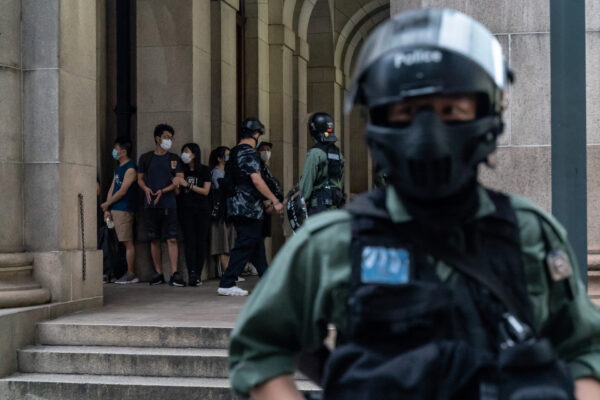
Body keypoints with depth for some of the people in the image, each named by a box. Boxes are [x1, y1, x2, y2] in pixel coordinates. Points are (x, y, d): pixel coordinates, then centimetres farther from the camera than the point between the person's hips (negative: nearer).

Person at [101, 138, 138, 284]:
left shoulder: (130, 168, -10)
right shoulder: (118, 168, 18)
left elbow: (122, 191, -13)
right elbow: (112, 188, 16)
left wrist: (106, 204, -4)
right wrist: (107, 210, 8)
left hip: (124, 209, -9)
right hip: (115, 209, 9)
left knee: (128, 242, -6)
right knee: (124, 243, 7)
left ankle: (130, 274, -4)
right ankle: (129, 274, 9)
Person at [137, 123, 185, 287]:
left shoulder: (174, 159, 9)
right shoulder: (145, 158, 11)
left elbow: (179, 180, 3)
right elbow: (140, 178, 15)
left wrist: (163, 191, -11)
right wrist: (146, 188, -7)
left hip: (168, 204, -1)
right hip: (150, 204, 1)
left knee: (172, 238, -9)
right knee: (154, 239, 4)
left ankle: (174, 274, -12)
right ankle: (158, 273, 12)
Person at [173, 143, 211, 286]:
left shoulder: (204, 171, 3)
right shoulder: (182, 171, 9)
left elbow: (206, 191, -3)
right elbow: (178, 192, 10)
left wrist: (188, 185, -11)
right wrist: (176, 185, -13)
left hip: (202, 210, -1)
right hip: (186, 209, 1)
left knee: (201, 242, -2)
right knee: (190, 241, -10)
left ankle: (198, 275, 1)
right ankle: (192, 274, -19)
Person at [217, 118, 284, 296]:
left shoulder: (233, 153, 17)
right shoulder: (249, 153, -12)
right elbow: (256, 180, -20)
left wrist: (263, 201, 26)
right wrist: (275, 201, -16)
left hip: (235, 206, 10)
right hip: (248, 208, -10)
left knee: (257, 244, 16)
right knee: (245, 246, -6)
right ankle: (226, 284, -8)